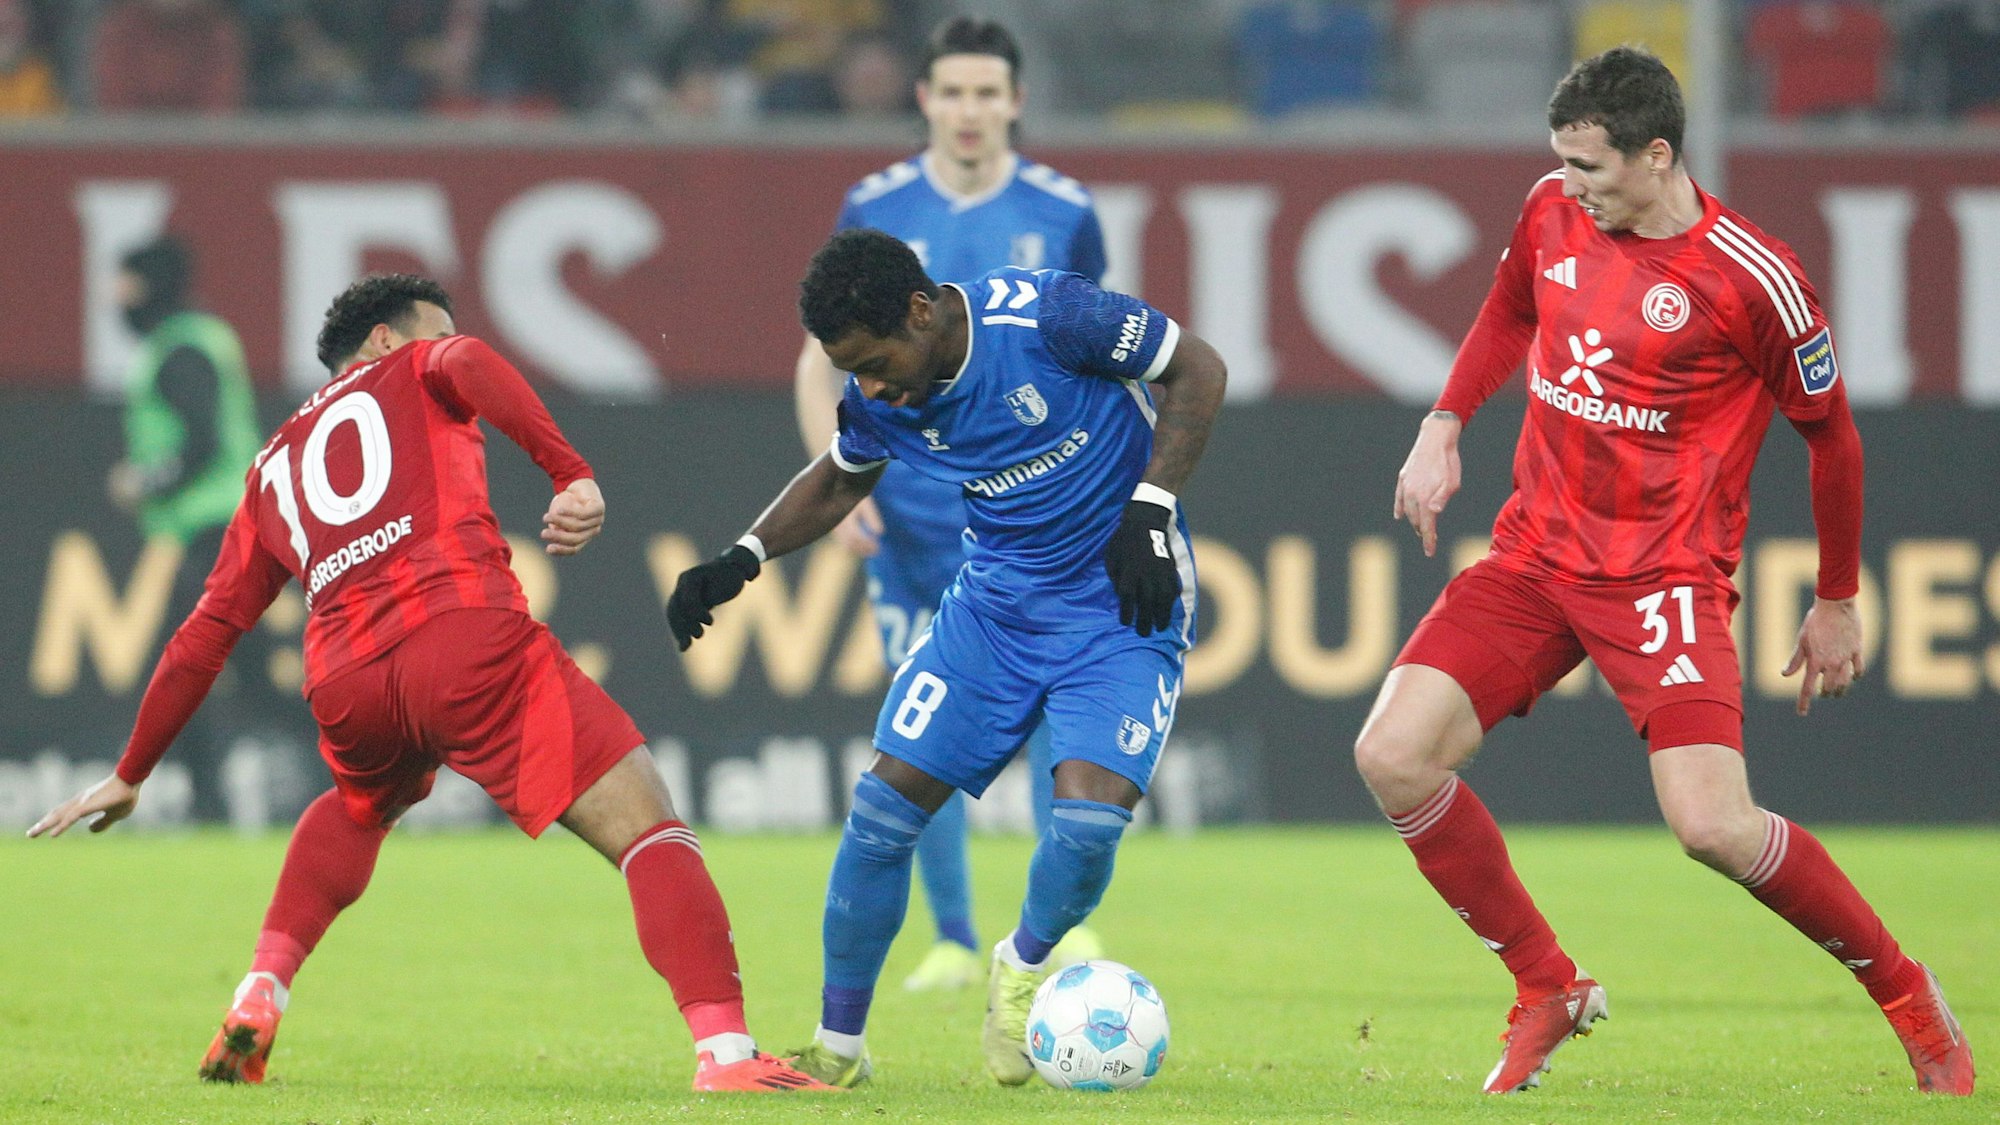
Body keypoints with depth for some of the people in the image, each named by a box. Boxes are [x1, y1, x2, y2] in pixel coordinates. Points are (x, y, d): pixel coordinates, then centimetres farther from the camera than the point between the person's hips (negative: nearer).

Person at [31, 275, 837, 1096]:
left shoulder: (274, 468, 33)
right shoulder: (412, 371, 23)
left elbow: (205, 636, 33)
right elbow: (468, 363, -3)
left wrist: (130, 775, 40)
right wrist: (573, 476, -13)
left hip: (346, 687, 6)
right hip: (469, 641, -6)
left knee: (361, 806, 40)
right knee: (647, 828, -8)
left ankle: (261, 992, 26)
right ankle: (725, 1051, -27)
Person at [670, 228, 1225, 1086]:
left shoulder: (1046, 314, -24)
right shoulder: (878, 401, -8)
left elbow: (1197, 370, -12)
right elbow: (837, 480, 16)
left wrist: (1149, 510, -18)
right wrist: (741, 560, 2)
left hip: (1122, 604, -4)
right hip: (995, 598, 5)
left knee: (1090, 813, -22)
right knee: (887, 798, -6)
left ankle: (1022, 968, 11)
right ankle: (837, 1044, 9)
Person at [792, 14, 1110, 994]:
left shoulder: (1063, 215, 1)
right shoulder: (874, 213, 1)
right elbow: (820, 366, 6)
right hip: (910, 515, 1)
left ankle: (1071, 921, -6)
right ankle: (953, 941, 11)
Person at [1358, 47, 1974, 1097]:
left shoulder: (1751, 280, -15)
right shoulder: (1553, 212, 1)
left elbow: (1830, 436, -2)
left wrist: (1838, 604, 6)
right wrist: (1443, 428, 10)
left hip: (1665, 571, -6)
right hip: (1535, 548, 6)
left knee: (1712, 825, -21)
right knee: (1393, 756, -11)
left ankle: (1907, 998, 3)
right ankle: (1549, 992, 7)